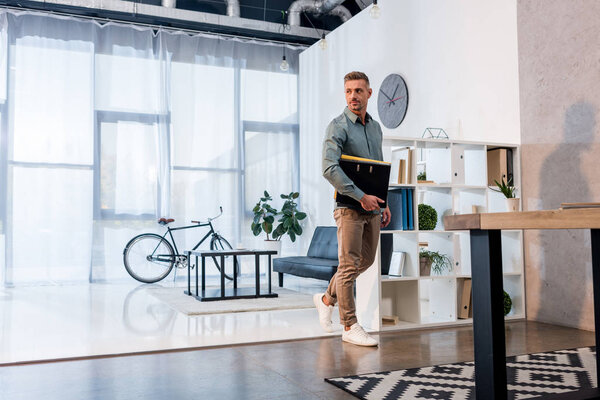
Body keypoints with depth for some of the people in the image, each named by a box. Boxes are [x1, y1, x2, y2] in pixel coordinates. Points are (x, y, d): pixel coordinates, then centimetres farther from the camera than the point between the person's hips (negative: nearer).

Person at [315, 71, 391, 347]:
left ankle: (327, 299, 34)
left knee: (365, 260, 16)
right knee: (349, 265, -2)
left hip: (372, 207, 8)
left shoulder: (375, 127, 15)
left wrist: (384, 203, 15)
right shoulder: (338, 127, -9)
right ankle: (350, 327, 7)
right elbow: (329, 168, -21)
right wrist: (360, 196, -23)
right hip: (350, 207, -8)